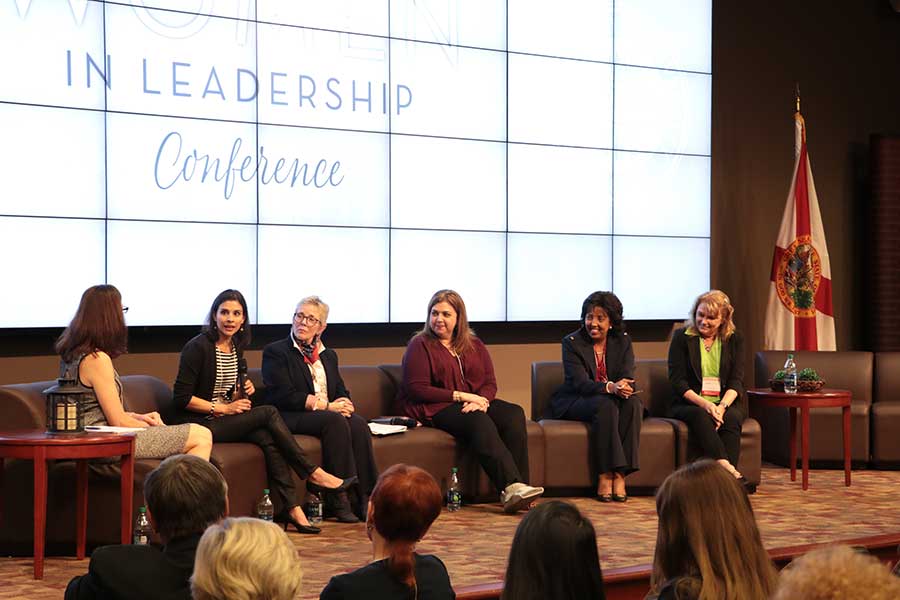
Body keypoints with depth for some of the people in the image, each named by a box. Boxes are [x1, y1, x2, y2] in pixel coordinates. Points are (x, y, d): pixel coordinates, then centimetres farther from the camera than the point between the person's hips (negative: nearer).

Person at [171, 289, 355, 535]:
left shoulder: (236, 348, 13)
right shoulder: (198, 347, -10)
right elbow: (182, 398, -14)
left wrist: (243, 392, 0)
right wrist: (223, 408, -13)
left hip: (226, 421, 7)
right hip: (200, 425, -7)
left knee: (268, 438, -23)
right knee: (269, 413, -22)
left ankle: (290, 509, -28)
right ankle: (313, 475, -15)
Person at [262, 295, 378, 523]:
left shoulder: (328, 355, 23)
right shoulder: (275, 352, 2)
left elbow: (342, 392, 19)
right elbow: (283, 396, -10)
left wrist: (344, 404, -8)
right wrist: (327, 406, -14)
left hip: (331, 413, 6)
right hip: (291, 418, -5)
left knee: (358, 423, -26)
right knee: (335, 421, -33)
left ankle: (365, 498, -31)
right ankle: (338, 500, -35)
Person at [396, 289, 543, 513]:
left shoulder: (474, 346, 19)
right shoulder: (420, 345, 3)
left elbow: (490, 383, 12)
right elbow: (416, 389, -8)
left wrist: (481, 400, -14)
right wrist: (460, 396, -14)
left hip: (475, 404, 5)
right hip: (436, 409, -5)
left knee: (514, 414, -24)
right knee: (479, 422, -35)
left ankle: (517, 487, -35)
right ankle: (511, 486, -48)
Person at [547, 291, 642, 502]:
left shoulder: (622, 341, 4)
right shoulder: (572, 342, -7)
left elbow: (628, 378, -7)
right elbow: (580, 383, -19)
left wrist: (624, 387, -32)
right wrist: (610, 387, -37)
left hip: (613, 398, 4)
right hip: (575, 402, -3)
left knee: (633, 403, -29)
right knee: (605, 405, -34)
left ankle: (620, 474, -32)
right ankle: (604, 475, -36)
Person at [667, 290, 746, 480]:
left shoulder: (734, 340, 11)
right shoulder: (681, 337, 5)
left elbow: (736, 380, 2)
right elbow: (677, 381, -3)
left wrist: (722, 405, -18)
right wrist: (704, 404, -18)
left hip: (725, 402, 1)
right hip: (690, 404, -1)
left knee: (731, 418, -32)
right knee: (700, 416, -35)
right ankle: (727, 468, -52)